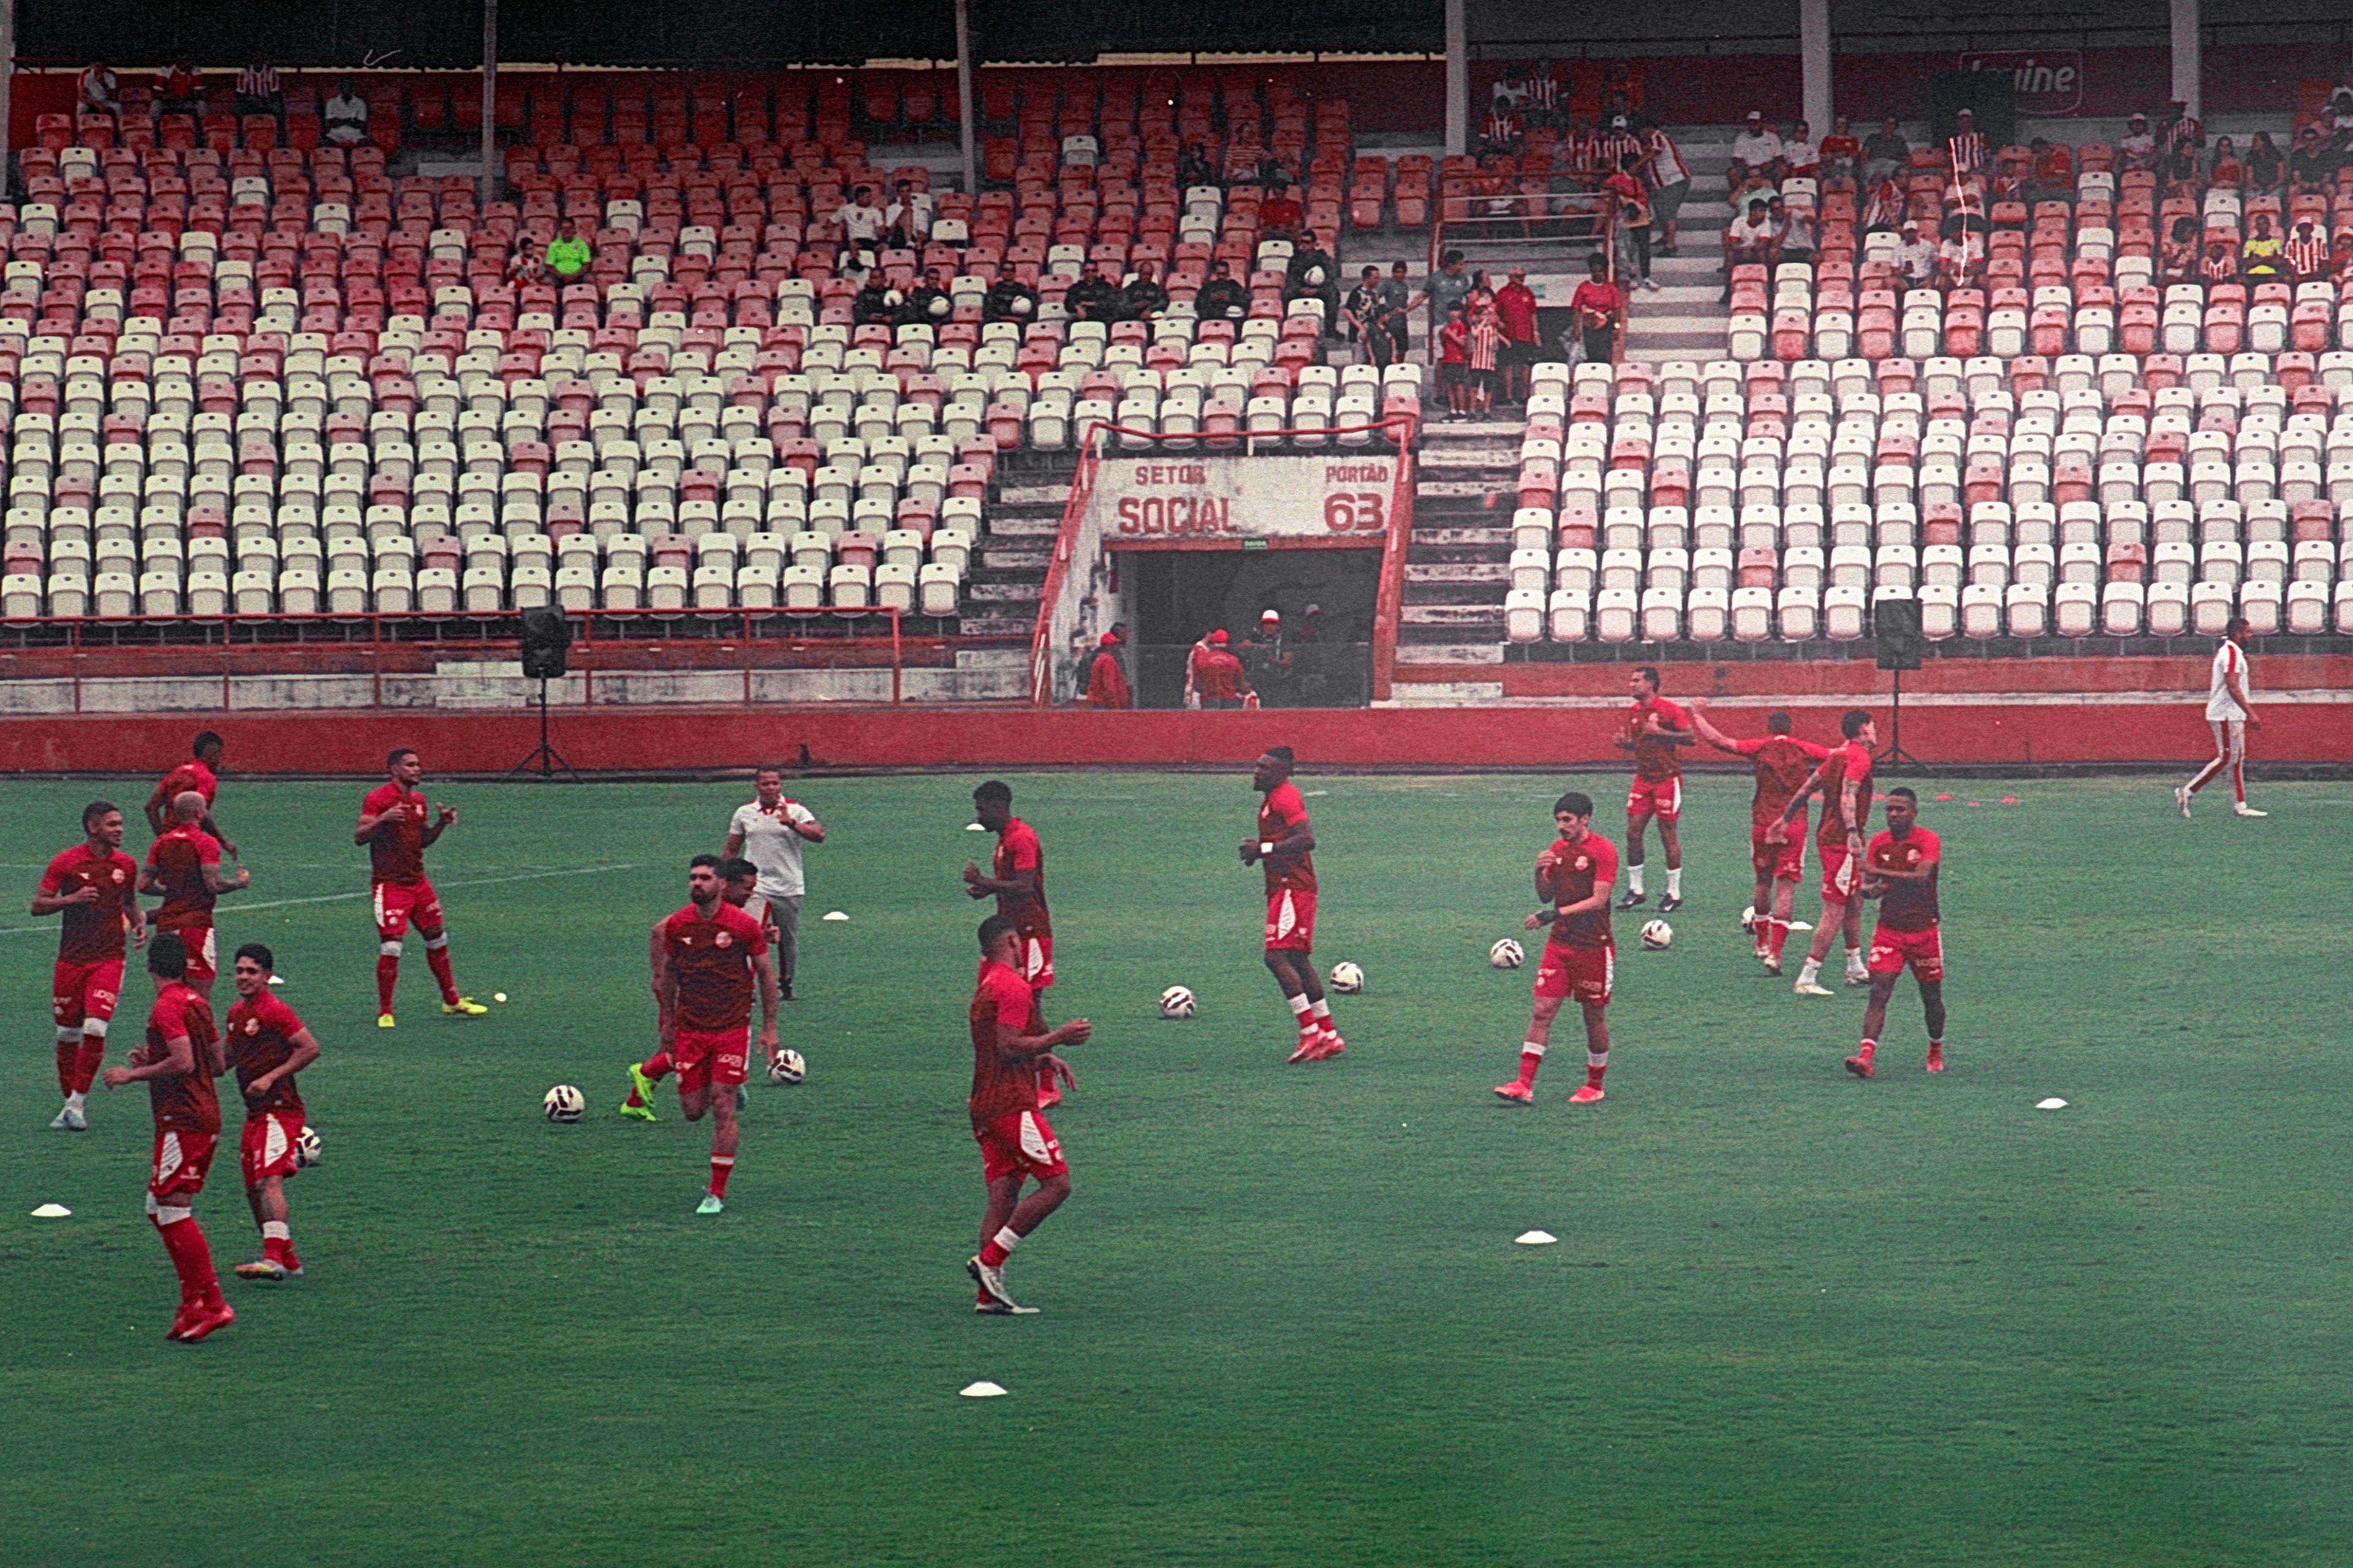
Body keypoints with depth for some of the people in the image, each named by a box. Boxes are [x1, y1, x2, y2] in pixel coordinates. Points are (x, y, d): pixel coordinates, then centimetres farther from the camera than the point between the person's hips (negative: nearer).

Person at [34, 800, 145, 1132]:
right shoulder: (65, 862, -4)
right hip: (71, 960, -1)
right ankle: (70, 1101, 21)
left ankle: (78, 1103, -5)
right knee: (68, 1034, 5)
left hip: (109, 959, 1)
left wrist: (140, 923, 4)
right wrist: (72, 899, -18)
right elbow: (37, 905, -3)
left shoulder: (126, 865, 6)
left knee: (95, 1030, -14)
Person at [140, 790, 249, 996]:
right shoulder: (206, 843, -10)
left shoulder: (161, 843, 9)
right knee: (200, 996, -5)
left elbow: (144, 885, 7)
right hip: (197, 923, -6)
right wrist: (240, 883, 0)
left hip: (166, 923, 6)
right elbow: (214, 885, -18)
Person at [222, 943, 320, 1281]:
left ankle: (274, 1258, -32)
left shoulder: (275, 1011, -10)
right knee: (254, 1189, 12)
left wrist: (271, 1077, -16)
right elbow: (228, 1058, 28)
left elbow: (310, 1049, -13)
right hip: (255, 1113, 10)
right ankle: (289, 1261, 23)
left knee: (270, 1180, -23)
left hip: (280, 1109, -10)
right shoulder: (236, 1012, 16)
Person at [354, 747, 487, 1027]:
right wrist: (382, 819, -33)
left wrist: (441, 823, 4)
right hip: (390, 885, -7)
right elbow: (359, 837, -16)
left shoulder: (418, 801, 12)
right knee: (391, 947, -12)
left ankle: (451, 1001, 26)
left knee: (437, 939, 13)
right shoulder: (378, 799, -10)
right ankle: (384, 1012, -1)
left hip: (417, 881, 7)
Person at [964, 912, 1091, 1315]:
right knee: (1056, 1183, -7)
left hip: (985, 1108, 10)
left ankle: (988, 1294, 0)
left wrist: (1044, 1059, 20)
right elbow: (1008, 1049, -21)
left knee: (1003, 1196, 6)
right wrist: (1059, 1038, -14)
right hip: (1012, 1105, -10)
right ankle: (990, 1260, -12)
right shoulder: (1013, 988, -12)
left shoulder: (985, 989, 19)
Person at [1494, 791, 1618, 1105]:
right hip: (1559, 945, 5)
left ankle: (1594, 1086, 21)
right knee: (1542, 1011, -4)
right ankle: (1524, 1085, -9)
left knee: (1594, 1017, 5)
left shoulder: (1602, 851, -10)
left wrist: (1556, 914, -22)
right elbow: (1546, 896, 14)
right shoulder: (1557, 849, 10)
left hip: (1593, 947, -5)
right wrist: (1540, 873, -6)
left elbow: (1599, 900, -17)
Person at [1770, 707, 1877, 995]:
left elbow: (1806, 789, 21)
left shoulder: (1838, 755, 14)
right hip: (1841, 843, -10)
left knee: (1854, 904, 22)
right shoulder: (1859, 759, -14)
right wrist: (1852, 833, -40)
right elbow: (1848, 797, -29)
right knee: (1834, 913, -8)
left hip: (1827, 839, 10)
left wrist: (1784, 819, 31)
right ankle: (1806, 979, -10)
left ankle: (1855, 969, 32)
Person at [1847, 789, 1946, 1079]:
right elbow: (1866, 887, 5)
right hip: (1889, 929, 2)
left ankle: (1936, 1051, 35)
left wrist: (1882, 873, -36)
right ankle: (1866, 1055, -25)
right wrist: (1871, 889, -20)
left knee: (1931, 996, 11)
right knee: (1879, 991, -14)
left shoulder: (1928, 841, -9)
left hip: (1924, 930, -2)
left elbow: (1921, 877, -26)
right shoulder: (1879, 842, 3)